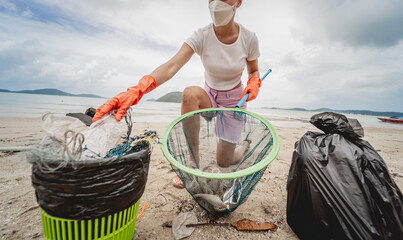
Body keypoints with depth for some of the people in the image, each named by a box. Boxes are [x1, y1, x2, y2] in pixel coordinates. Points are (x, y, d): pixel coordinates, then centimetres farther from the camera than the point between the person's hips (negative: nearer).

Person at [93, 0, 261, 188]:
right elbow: (171, 66, -34)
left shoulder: (249, 38, -14)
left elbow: (254, 71, 4)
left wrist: (254, 83, -20)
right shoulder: (201, 36, -18)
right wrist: (137, 90, -49)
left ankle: (246, 147, 33)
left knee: (223, 162, -6)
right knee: (190, 93, -39)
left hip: (235, 102, 0)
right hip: (210, 97, 1)